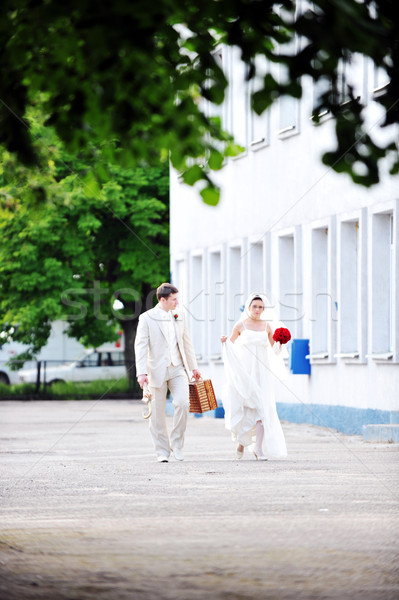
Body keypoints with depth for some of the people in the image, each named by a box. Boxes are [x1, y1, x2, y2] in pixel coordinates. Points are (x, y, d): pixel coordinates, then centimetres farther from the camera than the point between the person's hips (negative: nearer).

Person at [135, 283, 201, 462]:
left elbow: (186, 342, 17)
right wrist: (142, 372, -19)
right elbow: (141, 346, -10)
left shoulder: (179, 316, 9)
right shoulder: (147, 318, -6)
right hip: (157, 371, -3)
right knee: (158, 413, 2)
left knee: (183, 403, -15)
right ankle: (162, 451, 12)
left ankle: (176, 444, 0)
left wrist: (193, 367, 19)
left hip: (178, 369, 3)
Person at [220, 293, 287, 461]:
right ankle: (241, 440, 29)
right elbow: (231, 345, 12)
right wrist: (224, 342, -9)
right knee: (242, 408, 1)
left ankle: (259, 449, -12)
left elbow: (275, 350, 15)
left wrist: (280, 344, -4)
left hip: (262, 373, 1)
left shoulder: (267, 326, 7)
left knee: (261, 408, -10)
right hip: (243, 371, -1)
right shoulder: (240, 325, 2)